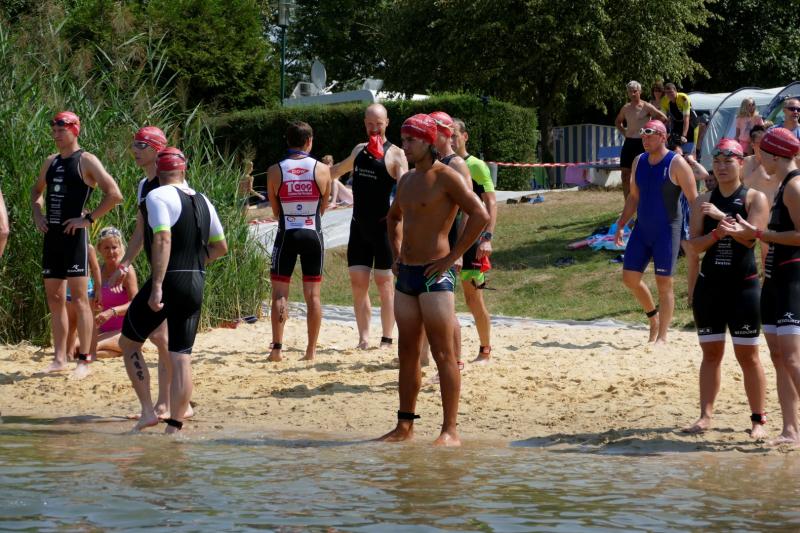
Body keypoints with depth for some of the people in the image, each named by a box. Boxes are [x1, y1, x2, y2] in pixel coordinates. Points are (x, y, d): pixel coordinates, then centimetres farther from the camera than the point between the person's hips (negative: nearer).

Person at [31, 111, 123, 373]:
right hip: (51, 236, 8)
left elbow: (114, 194, -14)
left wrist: (88, 219, -16)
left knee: (79, 298, -9)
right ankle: (59, 358, 15)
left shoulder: (86, 161, -7)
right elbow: (37, 190, 32)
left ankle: (84, 359, -8)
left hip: (74, 235, -7)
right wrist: (37, 214, 13)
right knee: (54, 299, 9)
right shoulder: (50, 162, 14)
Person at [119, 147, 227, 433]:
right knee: (182, 357, 6)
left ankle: (148, 412, 4)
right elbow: (221, 247, 20)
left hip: (168, 281, -6)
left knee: (128, 342, 12)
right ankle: (175, 428, 3)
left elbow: (163, 240, -21)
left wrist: (157, 286, -24)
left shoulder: (158, 196, -8)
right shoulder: (203, 201, 13)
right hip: (196, 285, 6)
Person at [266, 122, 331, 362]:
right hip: (313, 234, 0)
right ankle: (311, 350, 7)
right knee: (313, 295, 6)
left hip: (286, 234, 0)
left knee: (279, 293, 6)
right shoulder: (322, 170, -5)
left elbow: (275, 211, 2)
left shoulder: (275, 171, -5)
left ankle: (277, 347, 1)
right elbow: (324, 206, 6)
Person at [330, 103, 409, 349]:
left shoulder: (396, 154, -6)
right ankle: (363, 338, 7)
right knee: (358, 283, 2)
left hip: (383, 226, -5)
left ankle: (387, 339, 4)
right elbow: (339, 169, 32)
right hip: (359, 225, 5)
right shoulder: (359, 150, 13)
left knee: (384, 284, -1)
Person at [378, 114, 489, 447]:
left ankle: (450, 431, -8)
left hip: (434, 274, -8)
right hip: (406, 274, 9)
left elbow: (480, 215, -18)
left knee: (443, 354, -8)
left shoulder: (446, 177, -9)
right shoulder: (407, 180, 16)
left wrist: (452, 257, -17)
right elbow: (394, 217, 35)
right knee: (407, 353, 11)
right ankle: (404, 426, 17)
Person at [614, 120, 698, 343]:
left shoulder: (676, 164, -12)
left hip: (666, 231, -6)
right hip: (642, 230, 6)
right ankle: (653, 316, 28)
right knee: (630, 277, 5)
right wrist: (621, 225, 10)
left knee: (664, 283, -3)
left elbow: (693, 200, -13)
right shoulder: (639, 162, 7)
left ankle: (662, 337, 3)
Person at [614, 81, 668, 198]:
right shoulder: (626, 108, 12)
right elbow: (618, 121, 30)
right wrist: (624, 132, 14)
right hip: (628, 142, 6)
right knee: (625, 173, 5)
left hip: (641, 142, -6)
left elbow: (663, 118, -10)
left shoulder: (646, 107, -6)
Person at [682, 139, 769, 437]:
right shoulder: (704, 202, 8)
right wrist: (716, 234, -17)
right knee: (710, 353, 7)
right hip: (709, 285, 4)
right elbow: (694, 245, 2)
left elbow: (751, 237, -17)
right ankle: (705, 415, 11)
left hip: (743, 286, -4)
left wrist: (723, 217, -27)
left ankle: (758, 419, 6)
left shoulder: (755, 199, -3)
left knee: (747, 355, -1)